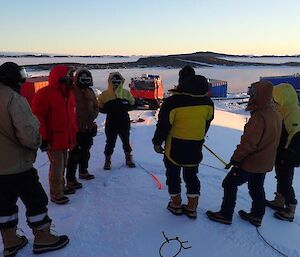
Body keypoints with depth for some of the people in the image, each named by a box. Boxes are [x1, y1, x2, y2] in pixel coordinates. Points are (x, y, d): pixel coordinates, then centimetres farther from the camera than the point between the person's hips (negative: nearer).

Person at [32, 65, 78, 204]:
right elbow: (38, 117, -17)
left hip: (66, 139, 8)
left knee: (62, 164, 20)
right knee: (57, 166, 0)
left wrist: (74, 134, 16)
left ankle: (61, 187, 38)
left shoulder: (69, 93, 10)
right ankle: (56, 194, 16)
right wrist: (42, 138, -19)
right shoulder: (44, 94, -16)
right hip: (53, 140, -8)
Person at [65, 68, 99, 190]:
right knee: (74, 153, -5)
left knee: (85, 151, 20)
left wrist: (92, 117, -5)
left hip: (88, 128, 8)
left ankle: (83, 171, 39)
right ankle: (70, 179, 3)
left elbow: (96, 107, 13)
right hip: (76, 128, -7)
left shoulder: (90, 92, 9)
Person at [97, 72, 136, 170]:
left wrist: (125, 106, -14)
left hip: (124, 121, 2)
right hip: (111, 122, -2)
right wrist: (108, 108, -20)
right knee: (110, 141, 3)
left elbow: (132, 104, 6)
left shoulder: (126, 93, 1)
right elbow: (100, 108, -1)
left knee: (126, 140, 14)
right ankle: (107, 160, 19)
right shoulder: (105, 94, -4)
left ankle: (128, 158, 31)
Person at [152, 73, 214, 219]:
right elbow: (207, 122, 8)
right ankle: (192, 208, 26)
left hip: (175, 147, -4)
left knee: (173, 174, 16)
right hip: (195, 148, 4)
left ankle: (176, 204, 28)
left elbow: (163, 125, -15)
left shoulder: (173, 102, -21)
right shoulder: (207, 101, -5)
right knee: (191, 175, 19)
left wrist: (157, 142, -1)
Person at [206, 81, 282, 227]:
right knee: (257, 188, 22)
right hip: (265, 162, 9)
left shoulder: (259, 117, -27)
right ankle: (257, 216, 34)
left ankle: (225, 215, 13)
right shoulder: (275, 114, 3)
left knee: (230, 184, 4)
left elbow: (248, 143, -26)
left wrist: (235, 158, -16)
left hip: (251, 162, -9)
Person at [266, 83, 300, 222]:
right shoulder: (283, 111, 7)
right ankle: (279, 201, 38)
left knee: (285, 182, 1)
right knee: (280, 178, 21)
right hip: (280, 155, 10)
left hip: (287, 158, -10)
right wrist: (278, 153, 19)